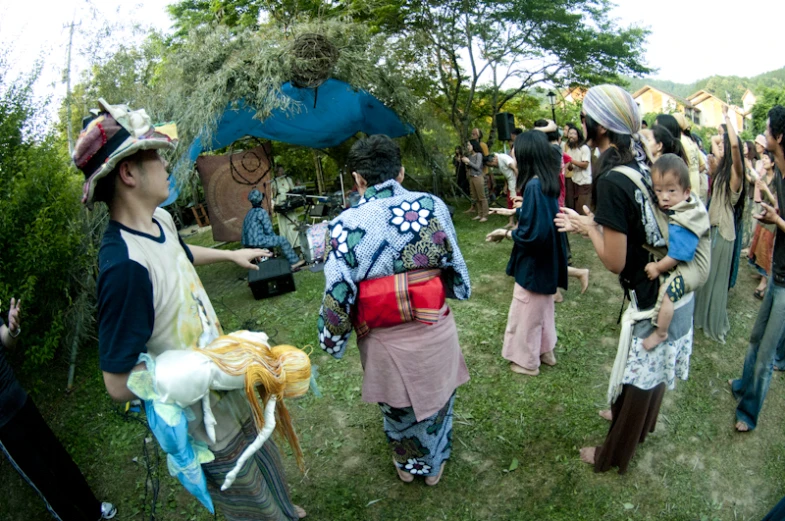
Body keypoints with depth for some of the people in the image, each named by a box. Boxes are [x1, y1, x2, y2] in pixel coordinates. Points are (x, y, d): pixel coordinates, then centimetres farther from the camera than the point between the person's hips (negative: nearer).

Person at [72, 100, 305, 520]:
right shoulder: (124, 264, -34)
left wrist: (231, 254, 32)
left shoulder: (160, 220, -4)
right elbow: (119, 384, -27)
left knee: (267, 464, 33)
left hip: (230, 396, 9)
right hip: (209, 429, -9)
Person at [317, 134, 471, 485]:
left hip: (385, 342, 0)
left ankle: (406, 465, 52)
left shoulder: (344, 225, -16)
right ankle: (433, 465, 50)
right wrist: (460, 291, 16)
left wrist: (331, 339, 1)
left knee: (397, 407, 26)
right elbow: (455, 264, -3)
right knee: (435, 399, 26)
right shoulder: (431, 205, -12)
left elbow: (337, 294, -14)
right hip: (434, 331, 1)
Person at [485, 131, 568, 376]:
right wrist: (516, 212, 14)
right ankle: (546, 350, 41)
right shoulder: (547, 181, 1)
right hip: (546, 261, 9)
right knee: (542, 308, 24)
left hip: (534, 263, -9)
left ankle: (527, 360, 26)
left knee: (527, 312, 9)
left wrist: (506, 233, -13)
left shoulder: (534, 186, -27)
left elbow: (532, 234, -27)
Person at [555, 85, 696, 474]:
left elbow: (615, 261, -23)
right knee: (654, 368, 27)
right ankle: (638, 423, 53)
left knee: (637, 376, 11)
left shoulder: (611, 180, -26)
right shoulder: (641, 160, 0)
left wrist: (588, 227, -8)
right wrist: (592, 221, 6)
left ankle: (614, 455, 33)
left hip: (652, 301, -8)